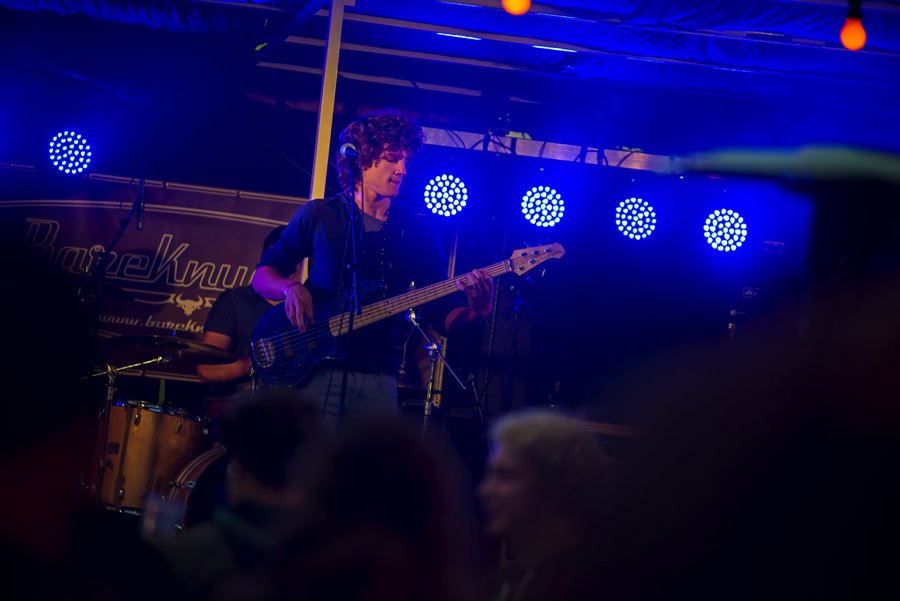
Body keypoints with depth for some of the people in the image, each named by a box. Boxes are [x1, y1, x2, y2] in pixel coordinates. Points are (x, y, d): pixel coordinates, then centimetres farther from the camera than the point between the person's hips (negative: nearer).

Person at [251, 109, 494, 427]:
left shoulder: (417, 231, 10)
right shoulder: (319, 215, 6)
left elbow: (440, 314, 9)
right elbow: (261, 276, 9)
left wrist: (473, 313, -13)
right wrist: (291, 288, -13)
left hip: (378, 379, 2)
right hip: (317, 370, -2)